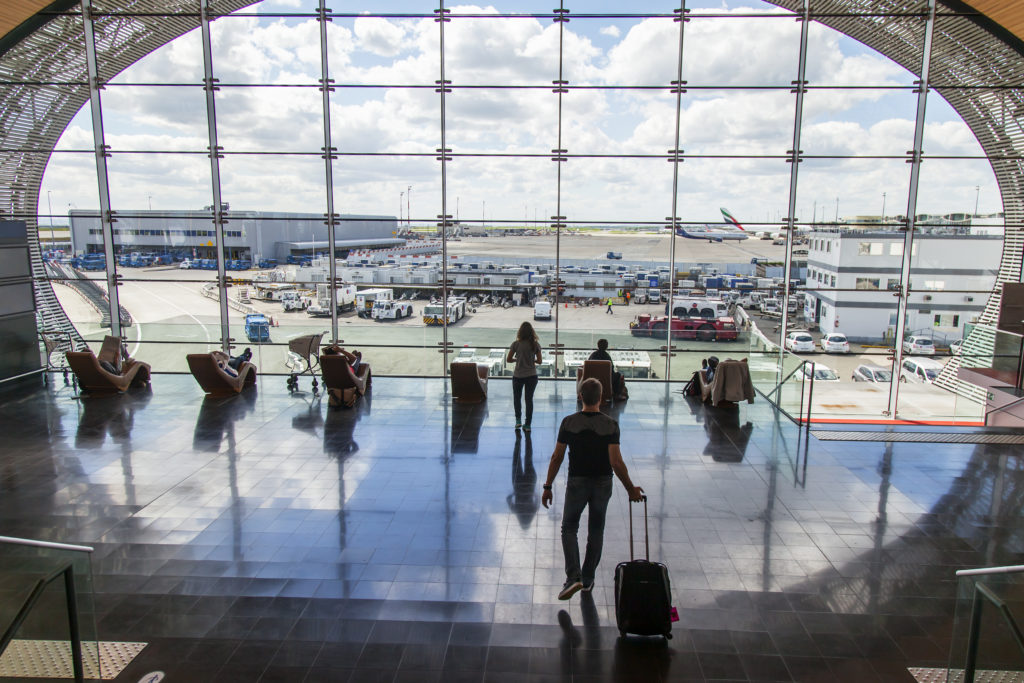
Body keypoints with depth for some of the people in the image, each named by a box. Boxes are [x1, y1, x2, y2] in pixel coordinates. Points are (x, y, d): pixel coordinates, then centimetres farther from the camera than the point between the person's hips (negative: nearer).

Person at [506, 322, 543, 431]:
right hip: (532, 376, 1)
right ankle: (527, 425, 13)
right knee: (529, 399, 10)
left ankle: (518, 420, 16)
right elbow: (540, 361, -2)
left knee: (517, 398, 20)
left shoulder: (516, 344, -10)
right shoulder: (535, 344, -5)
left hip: (518, 376, -1)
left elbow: (508, 360, -5)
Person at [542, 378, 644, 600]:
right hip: (602, 484, 1)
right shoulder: (610, 425, -11)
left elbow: (557, 458, -7)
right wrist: (631, 489, -4)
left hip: (577, 483, -1)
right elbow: (616, 462, -16)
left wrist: (548, 487, 2)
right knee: (596, 531, 17)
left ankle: (573, 577, -5)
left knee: (569, 528, 12)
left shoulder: (569, 422, -9)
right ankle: (588, 580, 25)